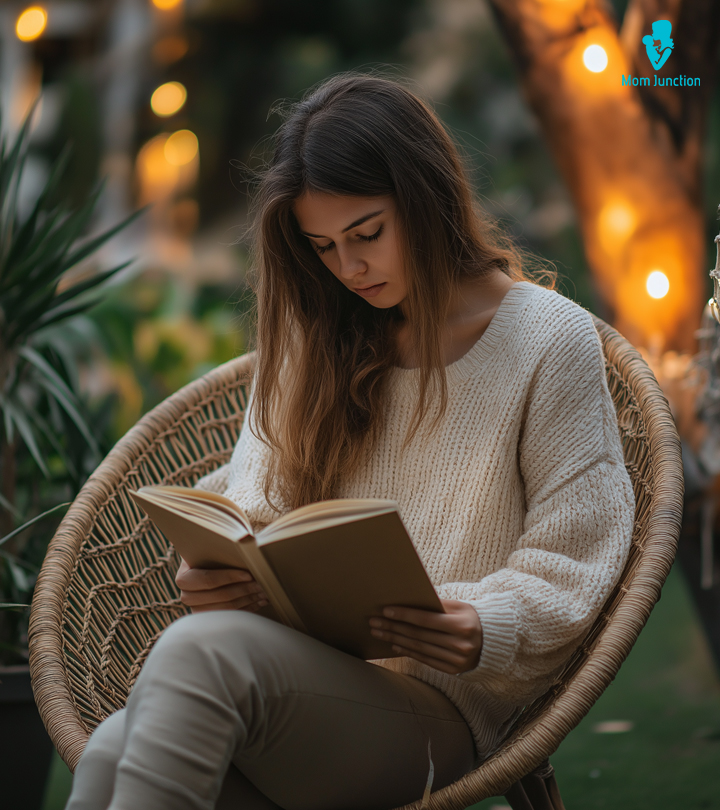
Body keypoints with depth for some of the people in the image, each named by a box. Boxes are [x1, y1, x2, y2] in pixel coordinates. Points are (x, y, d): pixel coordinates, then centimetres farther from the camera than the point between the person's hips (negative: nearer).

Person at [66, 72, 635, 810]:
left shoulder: (552, 340, 2)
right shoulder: (317, 338, 19)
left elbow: (570, 564, 1)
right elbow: (260, 501, 14)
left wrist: (485, 631, -19)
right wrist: (217, 571, -9)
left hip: (437, 712, -4)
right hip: (302, 679, 4)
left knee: (206, 648, -35)